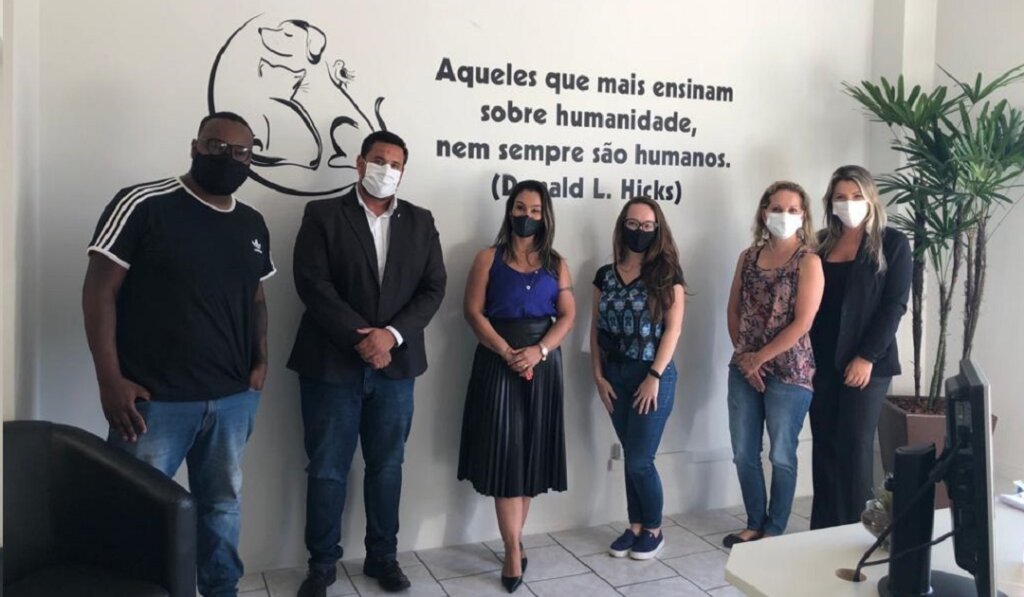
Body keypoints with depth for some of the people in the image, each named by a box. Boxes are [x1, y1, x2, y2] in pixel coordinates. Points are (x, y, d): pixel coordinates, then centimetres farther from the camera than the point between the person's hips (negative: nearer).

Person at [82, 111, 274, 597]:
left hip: (234, 398, 5)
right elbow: (100, 291, -9)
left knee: (224, 504, 17)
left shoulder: (252, 224, 10)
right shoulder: (142, 205, -8)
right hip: (154, 398, -5)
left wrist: (261, 361, 5)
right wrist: (110, 380, -13)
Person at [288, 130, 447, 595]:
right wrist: (361, 339, -15)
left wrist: (391, 335, -12)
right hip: (332, 362, -2)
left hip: (395, 363, 3)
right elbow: (313, 284, -10)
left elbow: (433, 288, 2)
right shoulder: (323, 214, 0)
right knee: (327, 469, 5)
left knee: (387, 467, 11)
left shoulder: (420, 222, 9)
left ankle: (383, 557, 25)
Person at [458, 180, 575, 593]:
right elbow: (474, 311, -4)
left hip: (542, 362, 3)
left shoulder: (556, 263, 10)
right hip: (499, 362, -2)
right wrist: (507, 352, -15)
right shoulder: (489, 258, 3)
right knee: (504, 450, -5)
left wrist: (538, 351, -13)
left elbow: (568, 314, 3)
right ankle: (514, 552, 0)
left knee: (532, 451, 6)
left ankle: (514, 540, 20)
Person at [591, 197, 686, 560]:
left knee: (639, 459, -1)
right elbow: (596, 328, 8)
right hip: (615, 376, 4)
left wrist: (654, 377, -14)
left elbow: (672, 329, -9)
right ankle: (635, 526, 26)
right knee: (631, 457, 12)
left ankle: (654, 530, 19)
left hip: (653, 377, -4)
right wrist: (598, 375, 1)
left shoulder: (667, 273, -5)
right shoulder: (606, 275, 6)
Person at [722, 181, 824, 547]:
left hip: (788, 370, -5)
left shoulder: (808, 261, -7)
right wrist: (744, 356, -2)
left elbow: (802, 323, -14)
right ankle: (755, 523, 26)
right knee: (743, 453, 10)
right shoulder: (749, 256, 8)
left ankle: (774, 530, 21)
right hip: (744, 369, 5)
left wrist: (760, 357, -11)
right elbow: (734, 311, 10)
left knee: (781, 455, 6)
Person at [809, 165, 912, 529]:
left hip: (867, 362, -3)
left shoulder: (892, 244, 1)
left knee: (854, 445, -3)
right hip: (821, 361, 4)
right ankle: (822, 529, 14)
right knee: (824, 445, 6)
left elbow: (895, 305, -6)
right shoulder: (820, 244, 11)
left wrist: (867, 357, -14)